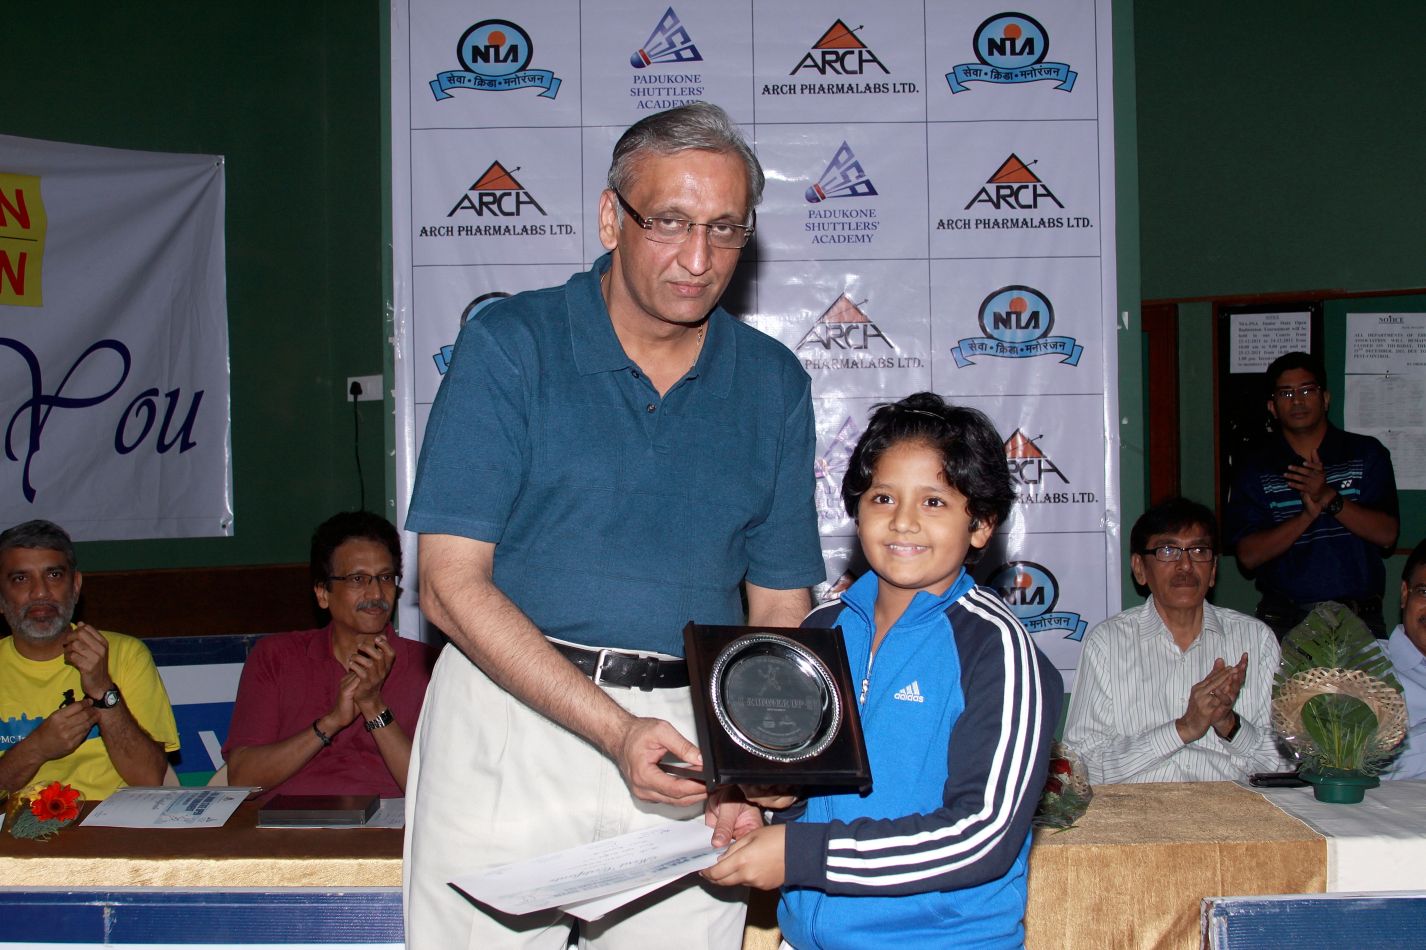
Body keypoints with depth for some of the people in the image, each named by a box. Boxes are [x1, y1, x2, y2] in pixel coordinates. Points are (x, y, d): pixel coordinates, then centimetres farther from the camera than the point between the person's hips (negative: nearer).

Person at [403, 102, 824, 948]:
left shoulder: (773, 382, 7)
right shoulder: (511, 345, -4)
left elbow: (779, 607, 9)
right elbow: (453, 584, -9)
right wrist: (616, 731, -19)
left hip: (689, 731, 3)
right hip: (513, 712, -2)